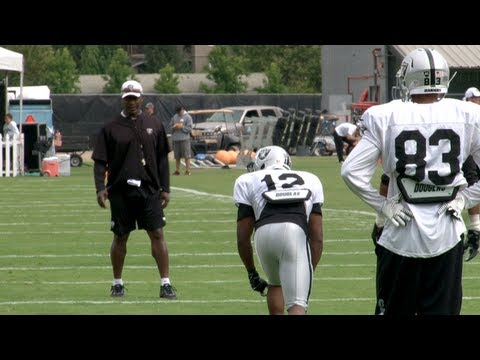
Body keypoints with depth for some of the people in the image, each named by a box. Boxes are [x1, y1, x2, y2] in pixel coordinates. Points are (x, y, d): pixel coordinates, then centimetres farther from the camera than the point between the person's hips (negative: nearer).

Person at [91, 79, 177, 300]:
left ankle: (165, 284, -4)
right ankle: (117, 283, 19)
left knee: (157, 234, -5)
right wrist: (100, 188, -9)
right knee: (120, 237, 7)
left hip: (149, 190, 1)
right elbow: (100, 161, 2)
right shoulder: (111, 128, 2)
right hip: (120, 191, -1)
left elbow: (162, 159, 13)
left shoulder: (154, 126, 9)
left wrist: (165, 188, 8)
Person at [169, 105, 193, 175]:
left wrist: (182, 127, -14)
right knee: (177, 156, 8)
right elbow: (170, 126, 16)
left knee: (186, 155, -5)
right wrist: (174, 127, -5)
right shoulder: (175, 117, 14)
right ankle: (177, 170, 14)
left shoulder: (188, 117, -1)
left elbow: (189, 128, -6)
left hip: (184, 138, -5)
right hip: (175, 138, 5)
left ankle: (187, 170, -2)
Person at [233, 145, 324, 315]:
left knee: (275, 284, 31)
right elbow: (317, 237, 26)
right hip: (297, 233, -1)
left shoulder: (249, 181, 28)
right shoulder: (310, 180, 33)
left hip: (265, 232, 1)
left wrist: (252, 273, 38)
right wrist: (310, 273, 32)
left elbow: (243, 237, 25)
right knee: (297, 305, -1)